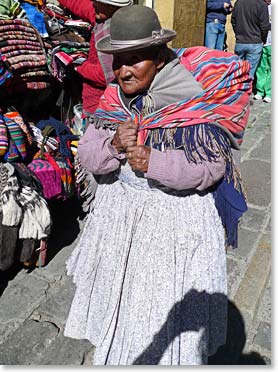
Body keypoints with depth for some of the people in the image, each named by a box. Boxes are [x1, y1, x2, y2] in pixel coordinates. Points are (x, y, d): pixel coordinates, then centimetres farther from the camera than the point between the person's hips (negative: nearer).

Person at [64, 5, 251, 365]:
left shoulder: (193, 101, -19)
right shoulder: (114, 97, -3)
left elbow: (212, 166, -16)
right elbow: (87, 153, -4)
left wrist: (155, 163, -30)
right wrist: (113, 144, -26)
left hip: (175, 214, -5)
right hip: (119, 207, 6)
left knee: (166, 300, 9)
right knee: (118, 284, 22)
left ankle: (169, 355, 41)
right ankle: (115, 344, 52)